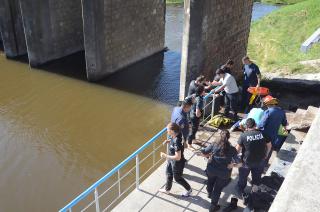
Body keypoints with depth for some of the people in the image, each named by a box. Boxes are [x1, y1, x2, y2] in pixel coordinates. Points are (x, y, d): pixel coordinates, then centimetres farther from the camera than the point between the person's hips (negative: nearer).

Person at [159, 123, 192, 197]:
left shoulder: (177, 142, -39)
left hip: (177, 163, -8)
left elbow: (178, 157, -35)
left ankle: (189, 189, 41)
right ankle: (167, 189, 50)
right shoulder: (173, 136, -13)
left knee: (177, 178, 16)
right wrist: (168, 141, -5)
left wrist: (166, 156, -31)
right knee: (169, 174, 26)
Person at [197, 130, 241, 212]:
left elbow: (202, 153, -11)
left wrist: (208, 155, 6)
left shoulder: (214, 145, -16)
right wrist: (232, 165, -1)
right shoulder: (232, 149, -17)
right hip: (224, 173, -2)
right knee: (218, 188, 20)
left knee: (210, 181, 34)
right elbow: (239, 163, -17)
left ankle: (209, 193, 63)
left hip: (211, 169, 2)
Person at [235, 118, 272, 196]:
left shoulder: (243, 135, -21)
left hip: (247, 161, -2)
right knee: (257, 175, 27)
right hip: (260, 160, 3)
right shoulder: (262, 133, -13)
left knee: (243, 176, 22)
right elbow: (269, 145, -2)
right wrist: (266, 154, 15)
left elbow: (238, 149, -16)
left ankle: (240, 189, 41)